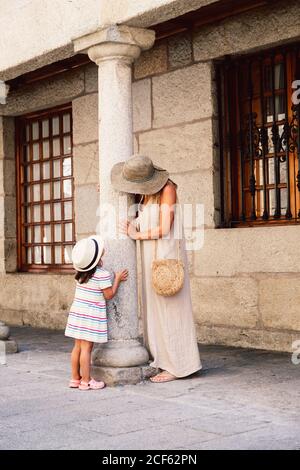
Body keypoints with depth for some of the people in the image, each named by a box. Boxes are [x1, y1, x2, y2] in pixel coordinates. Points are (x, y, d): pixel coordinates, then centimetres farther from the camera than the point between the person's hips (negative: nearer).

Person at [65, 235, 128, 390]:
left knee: (77, 347, 12)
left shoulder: (81, 272, 6)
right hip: (91, 316, -7)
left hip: (77, 312, 7)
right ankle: (86, 381, 2)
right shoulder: (102, 274, -15)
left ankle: (75, 378, 20)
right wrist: (117, 279, 0)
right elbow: (109, 295, -10)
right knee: (86, 348, -4)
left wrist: (100, 265, 23)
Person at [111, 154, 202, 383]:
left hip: (166, 255, -8)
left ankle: (177, 366, 2)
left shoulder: (167, 189, -14)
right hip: (151, 256, 8)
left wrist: (136, 234, -6)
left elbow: (164, 229, -17)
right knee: (154, 308, 9)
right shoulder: (147, 193, 9)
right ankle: (161, 360, 16)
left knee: (168, 309, -5)